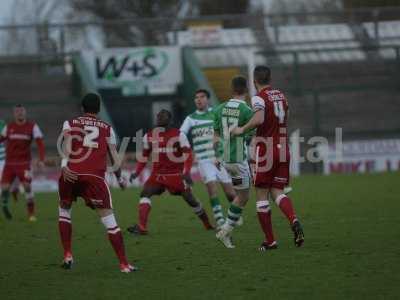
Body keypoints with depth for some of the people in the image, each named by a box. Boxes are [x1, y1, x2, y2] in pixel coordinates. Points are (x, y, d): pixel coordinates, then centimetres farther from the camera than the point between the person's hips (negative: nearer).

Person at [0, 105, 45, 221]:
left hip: (24, 163, -2)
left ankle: (31, 214, -5)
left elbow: (40, 143, -7)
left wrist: (41, 160, -18)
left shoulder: (32, 126, -2)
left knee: (27, 186, -14)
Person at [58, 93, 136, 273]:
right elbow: (114, 156, 17)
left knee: (64, 210, 26)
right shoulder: (107, 128, 19)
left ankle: (67, 256, 20)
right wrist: (120, 178, 31)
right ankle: (124, 264, -2)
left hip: (71, 174, 1)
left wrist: (64, 165, -18)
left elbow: (67, 143, -4)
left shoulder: (70, 123, 17)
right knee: (109, 220, 1)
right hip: (95, 176, -1)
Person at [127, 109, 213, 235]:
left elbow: (188, 155, -11)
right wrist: (137, 172, 3)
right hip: (157, 174, 3)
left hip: (176, 174, -3)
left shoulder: (178, 135, -8)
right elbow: (144, 157, 15)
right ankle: (141, 227, -24)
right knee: (145, 194, -18)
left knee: (190, 199, 4)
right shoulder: (149, 136, 5)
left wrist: (186, 172, -24)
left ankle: (208, 224, 23)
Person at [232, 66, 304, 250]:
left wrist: (242, 129, -15)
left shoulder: (259, 98, -10)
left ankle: (270, 241, 3)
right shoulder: (281, 96, 12)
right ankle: (294, 220, -21)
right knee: (277, 192, 9)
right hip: (283, 150, 6)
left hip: (266, 151, -6)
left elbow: (259, 119, -29)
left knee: (262, 195, 4)